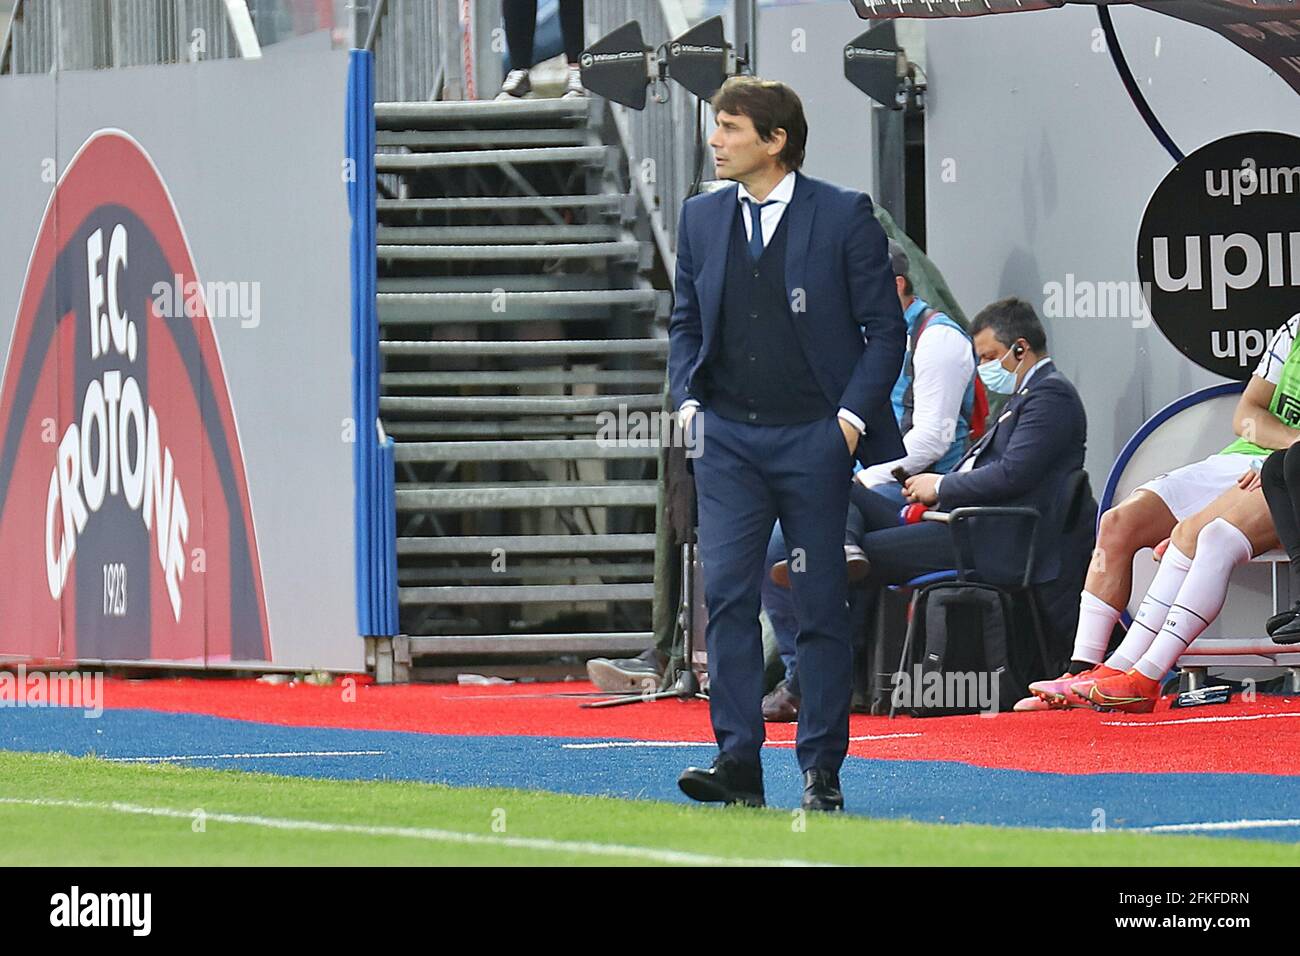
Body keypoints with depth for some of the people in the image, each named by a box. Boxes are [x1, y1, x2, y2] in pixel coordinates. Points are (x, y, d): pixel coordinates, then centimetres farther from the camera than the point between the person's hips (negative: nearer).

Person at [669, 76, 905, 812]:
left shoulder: (844, 216, -4)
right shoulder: (702, 218, 9)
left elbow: (885, 327, -1)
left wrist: (852, 415, -10)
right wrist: (688, 399, 2)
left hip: (814, 440, -3)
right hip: (728, 439, 3)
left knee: (823, 607, 2)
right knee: (726, 592, -9)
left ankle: (822, 769, 10)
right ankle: (738, 760, -8)